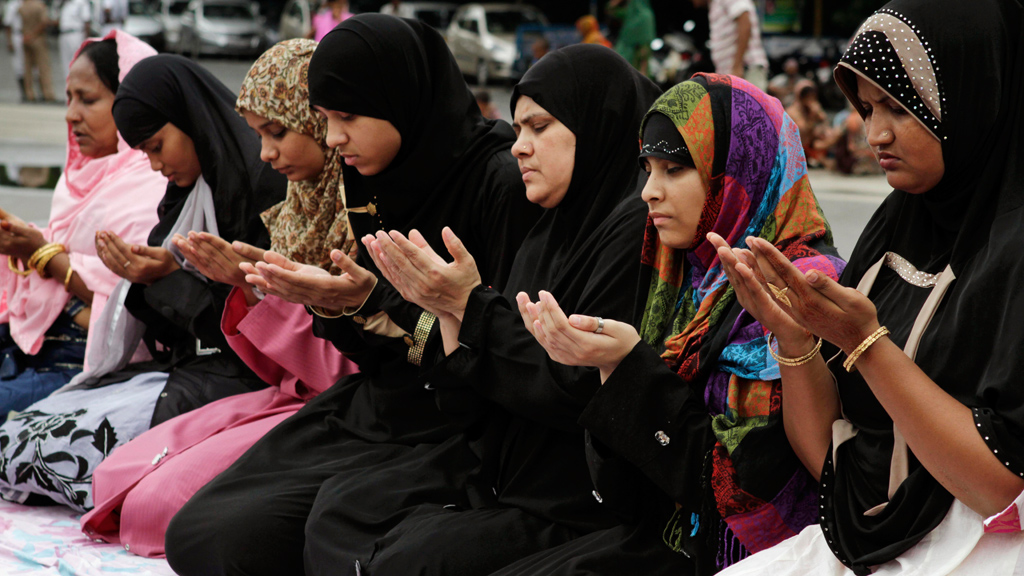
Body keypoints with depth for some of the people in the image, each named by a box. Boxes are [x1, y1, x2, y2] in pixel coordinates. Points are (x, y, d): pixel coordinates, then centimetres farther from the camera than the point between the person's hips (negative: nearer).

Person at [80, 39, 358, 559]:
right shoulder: (300, 207, 13)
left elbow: (352, 365, -16)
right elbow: (281, 365, 15)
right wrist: (246, 287, -2)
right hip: (292, 397, 9)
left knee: (161, 500, -18)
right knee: (115, 477, -2)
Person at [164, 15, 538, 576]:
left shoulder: (502, 183, -16)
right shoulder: (371, 178, 9)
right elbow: (371, 350, 14)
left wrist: (372, 303, -22)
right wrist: (327, 299, -7)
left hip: (441, 425, -8)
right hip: (367, 403, 8)